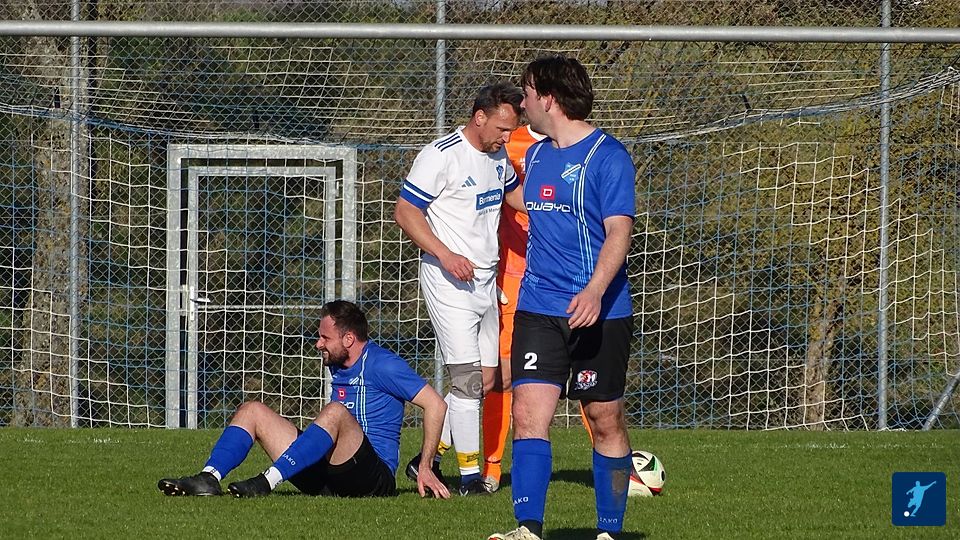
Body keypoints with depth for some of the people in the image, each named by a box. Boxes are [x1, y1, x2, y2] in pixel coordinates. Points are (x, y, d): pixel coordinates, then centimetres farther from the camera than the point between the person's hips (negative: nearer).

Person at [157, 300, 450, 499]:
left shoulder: (381, 365, -6)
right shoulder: (338, 367, 19)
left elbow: (435, 405, -10)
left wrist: (425, 468, -12)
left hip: (375, 477, -9)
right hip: (327, 482, 9)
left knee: (335, 412, -37)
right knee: (253, 411, 1)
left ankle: (268, 481, -44)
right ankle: (209, 479, -23)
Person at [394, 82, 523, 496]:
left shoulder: (498, 157, 11)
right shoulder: (442, 155, -13)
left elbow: (515, 194, 32)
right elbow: (405, 212, -14)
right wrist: (445, 254, -23)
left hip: (486, 281, 8)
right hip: (449, 281, -8)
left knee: (485, 379, 7)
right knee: (467, 377, -12)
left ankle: (428, 459, 17)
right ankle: (469, 474, -7)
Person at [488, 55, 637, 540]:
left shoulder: (607, 156, -9)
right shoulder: (536, 155, 13)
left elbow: (619, 231, -16)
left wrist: (595, 291, -28)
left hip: (598, 313, -6)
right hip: (538, 308, 6)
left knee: (605, 420, 4)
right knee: (528, 412, -10)